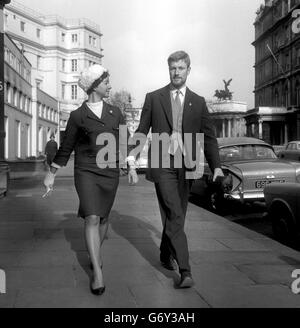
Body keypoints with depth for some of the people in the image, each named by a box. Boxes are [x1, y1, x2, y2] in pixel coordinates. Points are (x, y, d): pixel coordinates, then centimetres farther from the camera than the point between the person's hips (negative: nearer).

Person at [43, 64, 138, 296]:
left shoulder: (115, 112, 7)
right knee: (92, 218, -14)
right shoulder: (78, 116, -1)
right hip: (86, 172, -3)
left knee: (103, 217, 13)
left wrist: (132, 168, 3)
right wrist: (52, 174, 8)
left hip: (110, 172, 3)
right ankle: (98, 272, -12)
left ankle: (96, 254, 38)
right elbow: (66, 148, 6)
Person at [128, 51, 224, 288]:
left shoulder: (198, 102, 10)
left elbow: (208, 136, 7)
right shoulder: (153, 98, 6)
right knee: (174, 215, -13)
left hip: (186, 166, 3)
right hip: (162, 163, -3)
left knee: (175, 216, 12)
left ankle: (166, 254, 35)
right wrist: (132, 156, -10)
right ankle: (185, 270, -13)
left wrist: (216, 166, -3)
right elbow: (142, 130, 5)